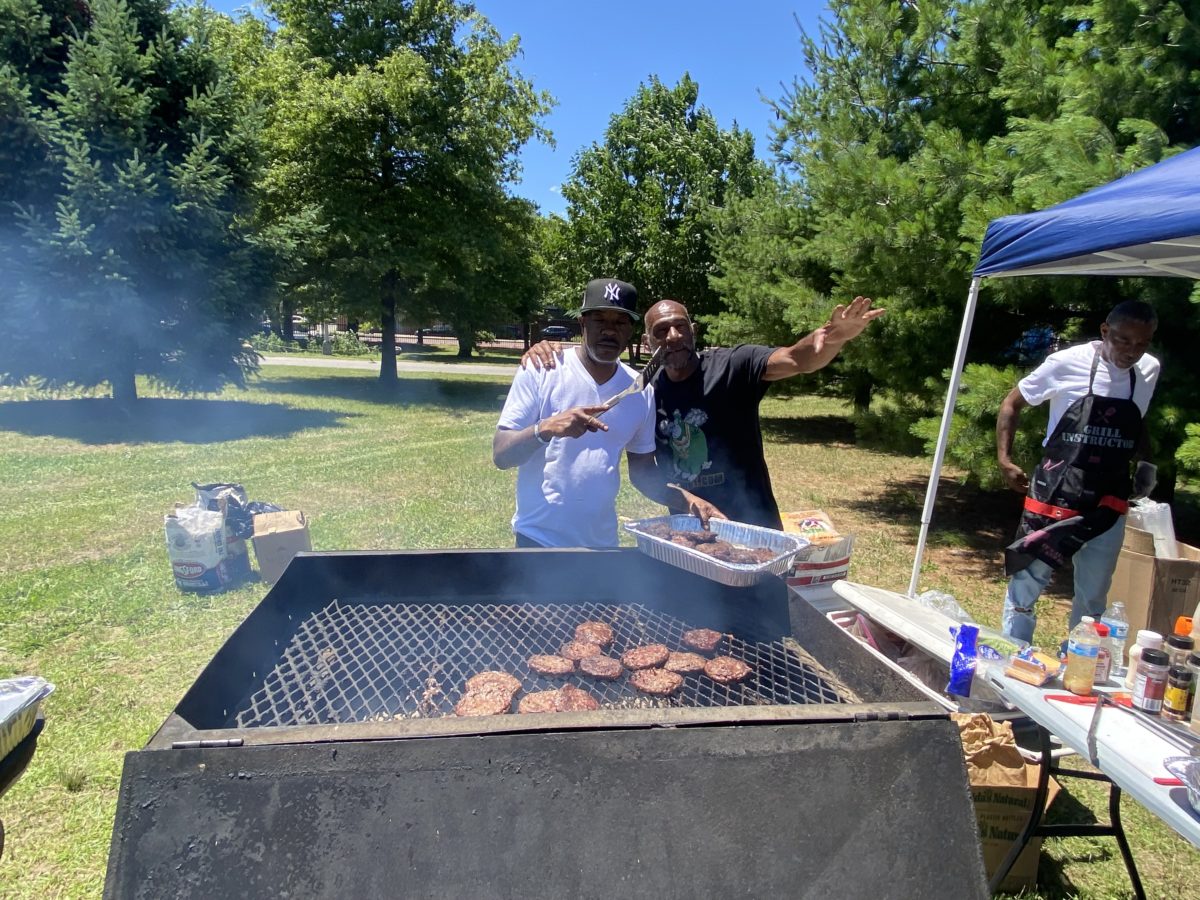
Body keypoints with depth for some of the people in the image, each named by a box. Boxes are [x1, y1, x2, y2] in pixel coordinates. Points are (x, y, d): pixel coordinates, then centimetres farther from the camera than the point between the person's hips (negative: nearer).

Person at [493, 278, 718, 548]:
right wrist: (545, 429, -31)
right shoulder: (541, 371, -10)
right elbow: (500, 454, -13)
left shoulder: (640, 392, 0)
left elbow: (642, 470, 8)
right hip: (539, 537, -4)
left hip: (602, 541, 4)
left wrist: (683, 499, -9)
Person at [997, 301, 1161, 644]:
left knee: (1094, 596, 14)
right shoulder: (1069, 363, -8)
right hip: (1055, 497, -4)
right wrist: (1004, 460, -5)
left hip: (1109, 503, 4)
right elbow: (1012, 403, 2)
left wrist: (1144, 464, 8)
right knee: (1027, 580, -2)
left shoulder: (1149, 371, 3)